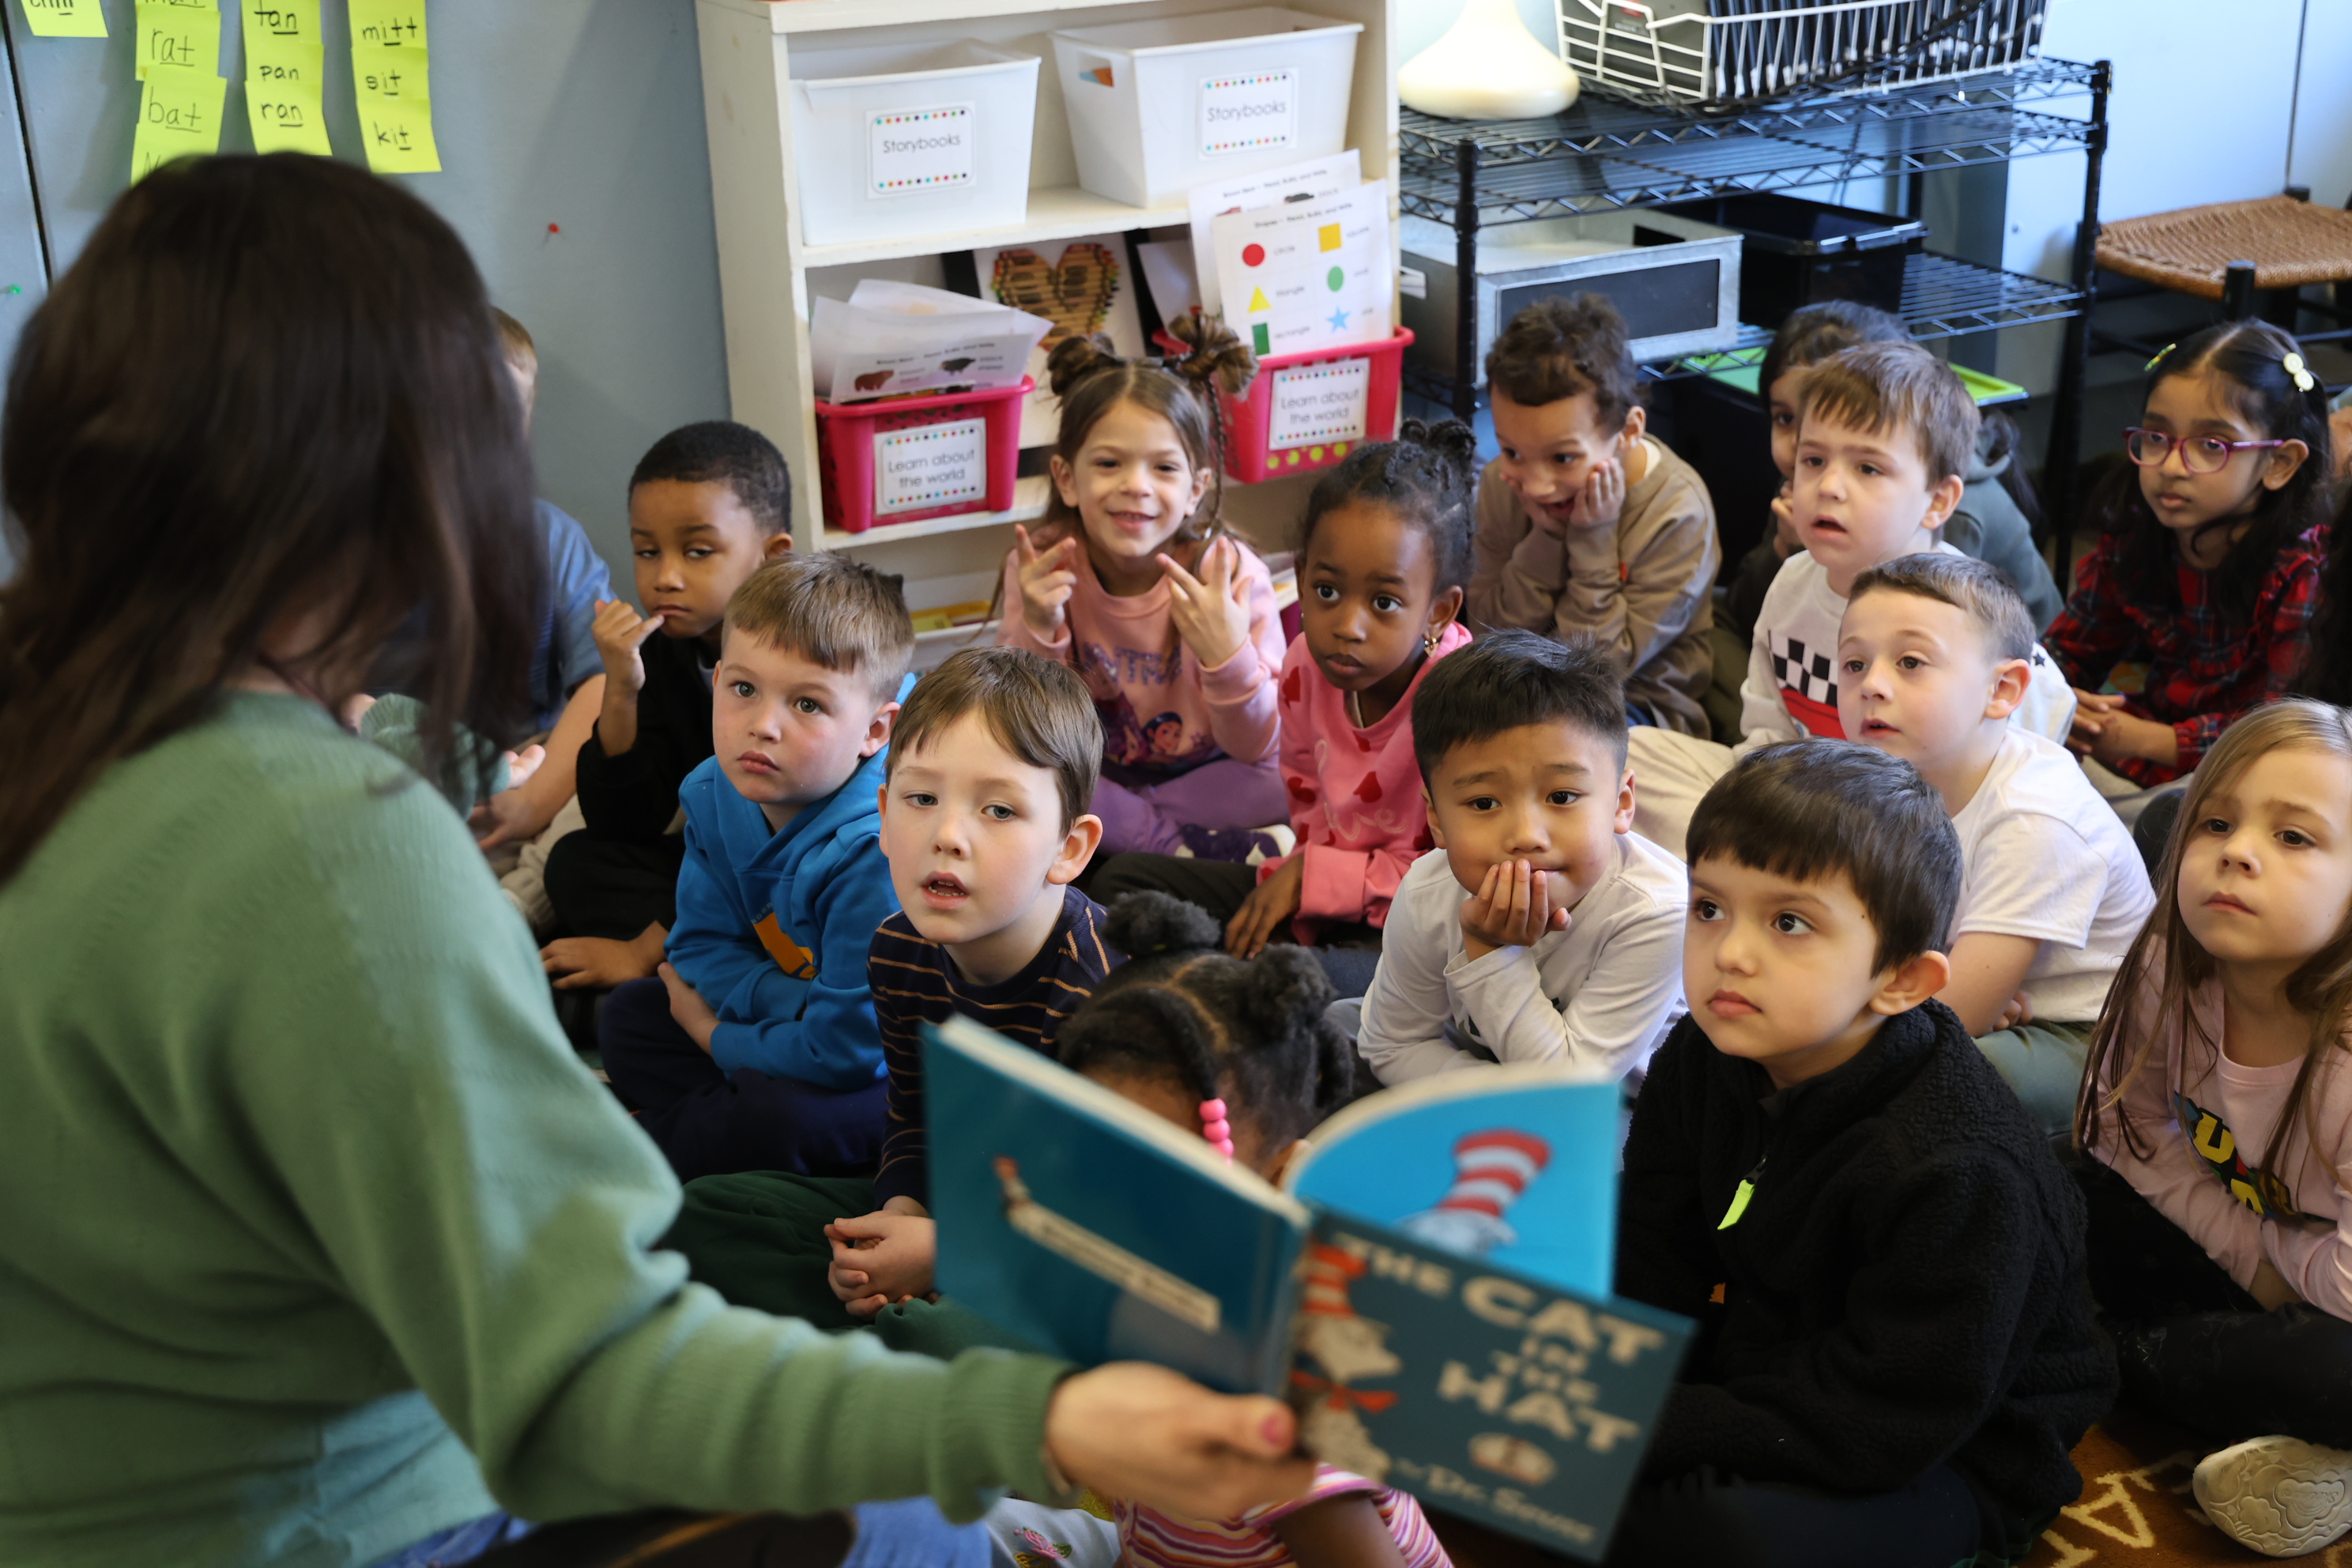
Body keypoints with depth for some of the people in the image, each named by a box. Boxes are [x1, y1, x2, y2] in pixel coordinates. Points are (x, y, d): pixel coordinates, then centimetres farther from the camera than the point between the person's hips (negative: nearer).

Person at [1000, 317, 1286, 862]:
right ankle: (1189, 844, -18)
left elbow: (1254, 750, -15)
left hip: (1200, 777, -1)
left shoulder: (1233, 575, -17)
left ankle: (1121, 833, -14)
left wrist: (1230, 658, -33)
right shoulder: (1039, 567, -14)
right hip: (1090, 774, 1)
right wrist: (1039, 633, -28)